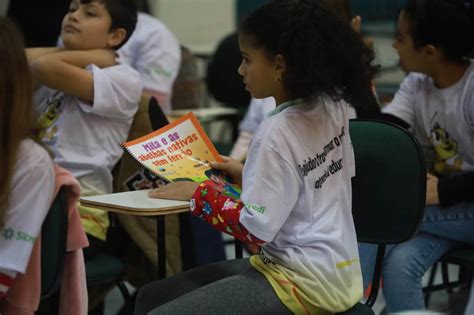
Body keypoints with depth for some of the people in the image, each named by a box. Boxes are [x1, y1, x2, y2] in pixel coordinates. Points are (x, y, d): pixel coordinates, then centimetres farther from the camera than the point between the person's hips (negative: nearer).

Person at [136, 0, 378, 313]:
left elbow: (256, 229, -22)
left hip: (305, 283, -9)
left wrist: (198, 193, -10)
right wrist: (249, 176, 19)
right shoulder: (332, 108, 3)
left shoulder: (278, 132, -21)